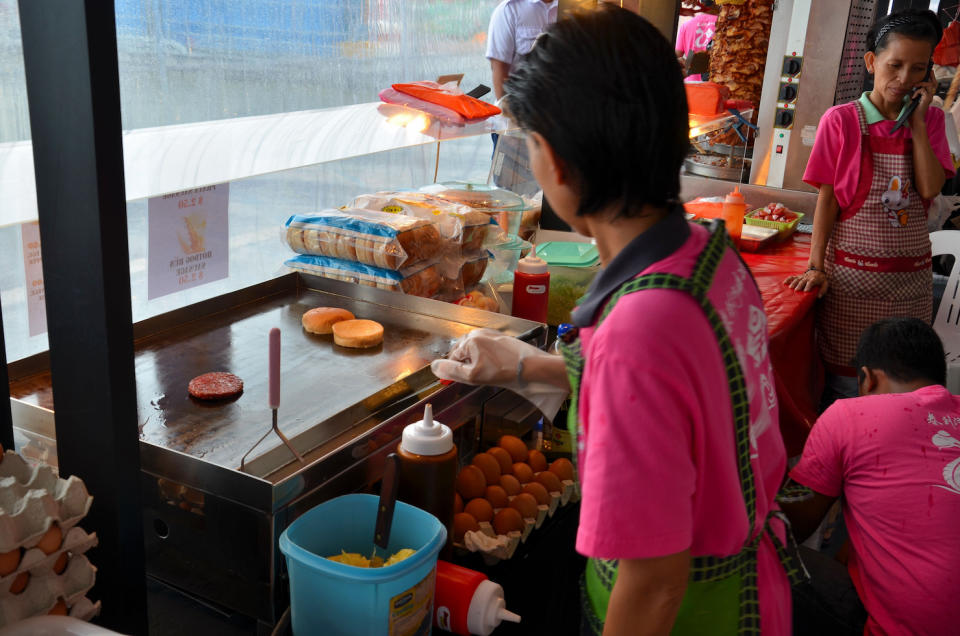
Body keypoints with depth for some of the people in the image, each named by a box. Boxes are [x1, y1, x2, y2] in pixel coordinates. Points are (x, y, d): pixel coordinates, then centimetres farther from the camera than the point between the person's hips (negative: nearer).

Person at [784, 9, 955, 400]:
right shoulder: (842, 120, -4)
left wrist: (917, 122, -9)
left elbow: (931, 189, -9)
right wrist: (816, 266, -9)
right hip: (853, 273, -3)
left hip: (912, 276, 3)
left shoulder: (929, 120, 5)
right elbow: (827, 199, -5)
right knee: (846, 383, 2)